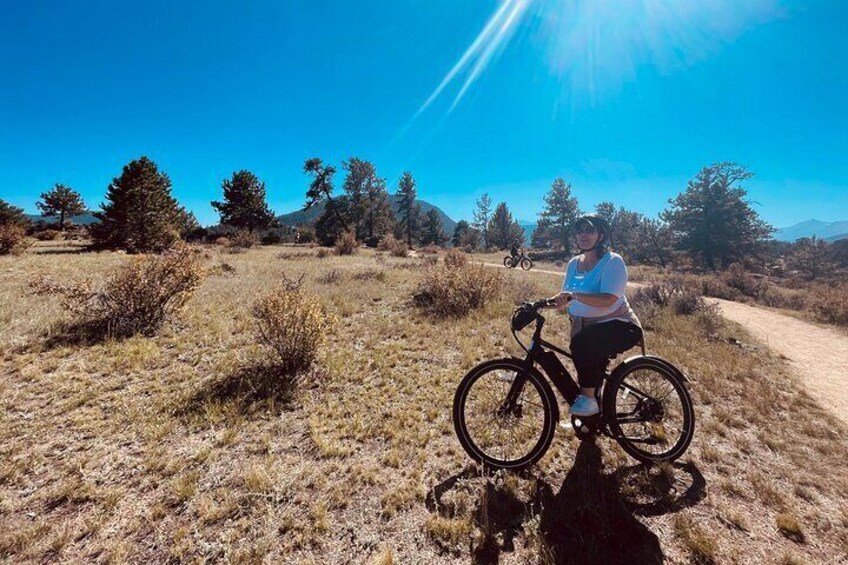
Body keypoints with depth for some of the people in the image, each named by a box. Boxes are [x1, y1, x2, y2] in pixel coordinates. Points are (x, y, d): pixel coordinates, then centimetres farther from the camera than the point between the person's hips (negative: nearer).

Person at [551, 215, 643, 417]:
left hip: (619, 326, -7)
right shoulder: (573, 263, 7)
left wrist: (574, 295, -40)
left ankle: (588, 398, -20)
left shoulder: (613, 261, -14)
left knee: (582, 343, -34)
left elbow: (608, 299, -28)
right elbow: (566, 300, 7)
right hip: (587, 329, 7)